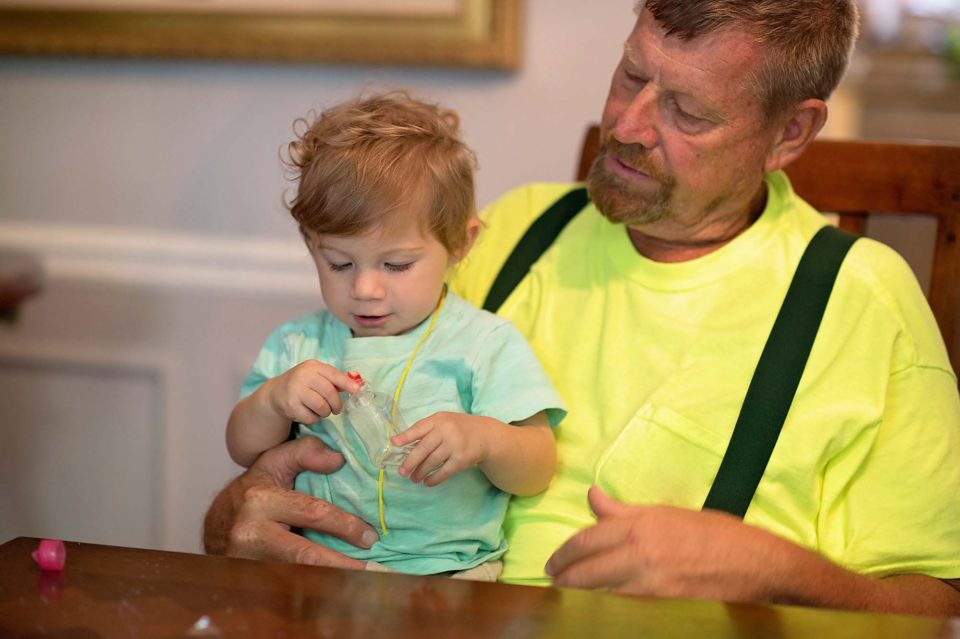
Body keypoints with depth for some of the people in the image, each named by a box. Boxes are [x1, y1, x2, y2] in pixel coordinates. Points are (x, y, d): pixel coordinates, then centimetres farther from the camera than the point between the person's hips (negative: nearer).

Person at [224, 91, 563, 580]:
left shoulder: (484, 344, 4)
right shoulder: (297, 345, 15)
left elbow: (537, 472, 0)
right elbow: (243, 450, 18)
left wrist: (483, 439, -21)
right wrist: (273, 401, -3)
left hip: (444, 575, -2)